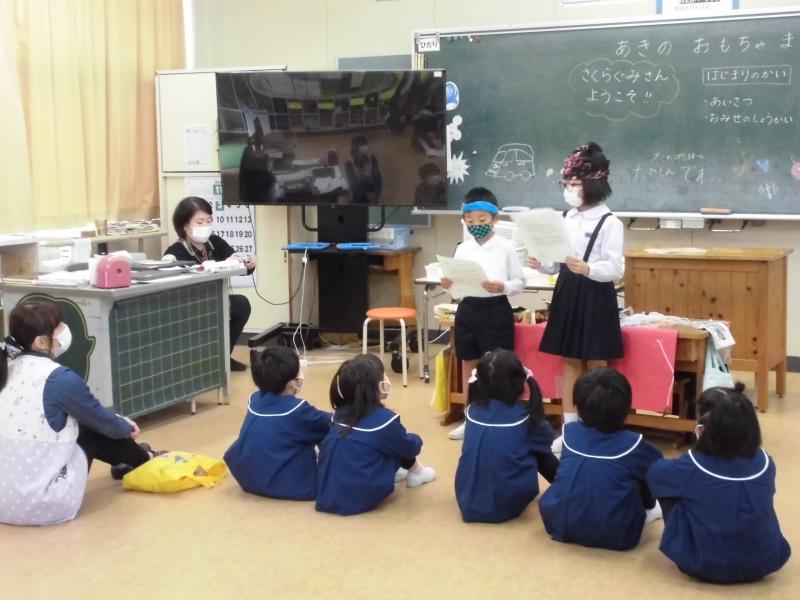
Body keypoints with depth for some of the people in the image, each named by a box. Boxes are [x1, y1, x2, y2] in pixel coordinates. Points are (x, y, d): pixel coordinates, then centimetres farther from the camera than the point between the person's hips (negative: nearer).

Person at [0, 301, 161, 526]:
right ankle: (144, 461, 35)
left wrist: (119, 423, 27)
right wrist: (127, 428, 24)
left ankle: (128, 461, 44)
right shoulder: (59, 378, -17)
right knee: (94, 427, 11)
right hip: (44, 504, -7)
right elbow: (100, 418, 1)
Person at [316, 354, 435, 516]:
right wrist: (416, 440, 27)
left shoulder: (341, 412, 5)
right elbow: (409, 448, 7)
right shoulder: (384, 419, -13)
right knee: (404, 447, 10)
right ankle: (415, 473, 32)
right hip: (360, 499, -6)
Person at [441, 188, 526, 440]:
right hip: (468, 309, 5)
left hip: (496, 310, -4)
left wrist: (502, 287, -22)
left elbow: (520, 282, -4)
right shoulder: (462, 249, 6)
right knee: (469, 366, 13)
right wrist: (449, 285, -12)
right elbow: (459, 283, 10)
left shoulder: (506, 247, -5)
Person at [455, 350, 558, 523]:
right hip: (508, 505, -3)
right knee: (540, 452, 15)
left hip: (468, 503, 3)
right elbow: (548, 440, 12)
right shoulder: (525, 416, -8)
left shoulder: (472, 410, 1)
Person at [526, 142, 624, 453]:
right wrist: (541, 264, -7)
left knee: (596, 364, 2)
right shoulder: (566, 218, 9)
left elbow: (616, 269, -15)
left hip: (595, 296, -6)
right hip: (567, 293, 7)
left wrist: (586, 268, -31)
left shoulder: (609, 223, -11)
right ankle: (569, 428, 21)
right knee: (570, 361, 12)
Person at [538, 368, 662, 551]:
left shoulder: (569, 431, 0)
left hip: (560, 525, 3)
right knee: (647, 471, 14)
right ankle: (647, 510, 39)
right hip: (615, 535, -2)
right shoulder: (632, 444, -10)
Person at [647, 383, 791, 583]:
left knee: (663, 483, 12)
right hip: (766, 562, 4)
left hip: (704, 566, -4)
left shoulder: (691, 468, -20)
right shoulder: (765, 463, -9)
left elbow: (653, 473, 1)